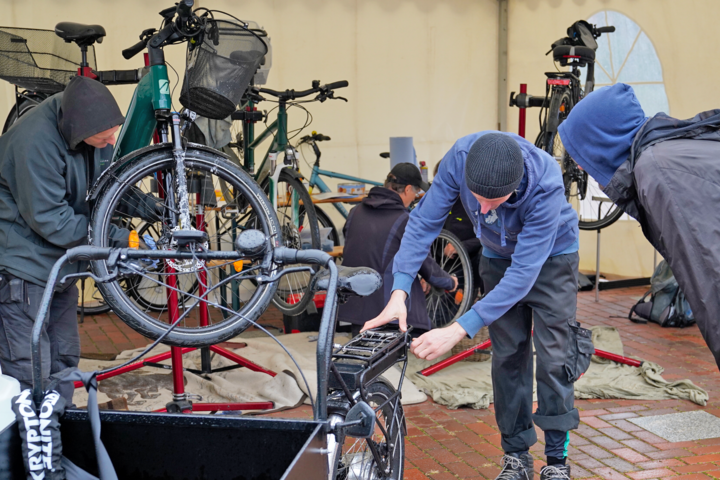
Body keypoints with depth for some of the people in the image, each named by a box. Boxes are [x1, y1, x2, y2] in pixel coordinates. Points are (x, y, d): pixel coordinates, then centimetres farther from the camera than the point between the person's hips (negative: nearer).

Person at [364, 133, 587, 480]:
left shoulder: (545, 185, -40)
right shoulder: (460, 156, -32)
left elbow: (524, 272, -38)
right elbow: (424, 221, -23)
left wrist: (458, 331, -42)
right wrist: (399, 292, -35)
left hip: (550, 255, -3)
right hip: (498, 255, 3)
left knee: (553, 356, -6)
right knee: (507, 356, 3)